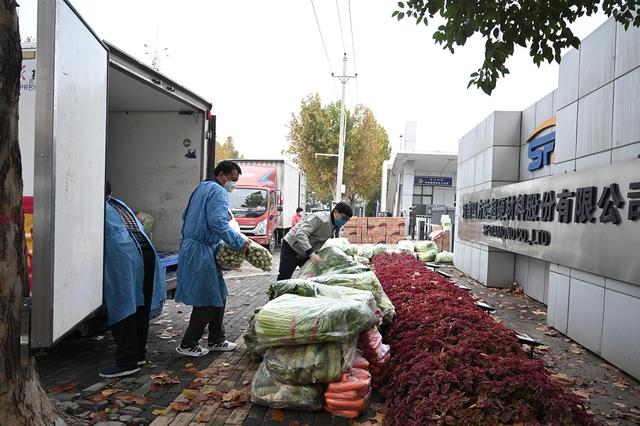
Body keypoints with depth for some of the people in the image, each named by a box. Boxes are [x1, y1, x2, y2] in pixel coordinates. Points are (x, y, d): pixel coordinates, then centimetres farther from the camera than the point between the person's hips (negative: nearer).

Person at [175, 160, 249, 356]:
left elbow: (186, 216, 25)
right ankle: (188, 344, 10)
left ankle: (216, 340, 25)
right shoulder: (218, 191, -12)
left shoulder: (202, 188, 19)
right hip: (201, 252, -10)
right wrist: (239, 242, -17)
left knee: (219, 296, 16)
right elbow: (218, 223, -24)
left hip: (191, 246, 10)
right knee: (208, 300, -1)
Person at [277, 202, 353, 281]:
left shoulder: (334, 227, 2)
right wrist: (311, 254, -42)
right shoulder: (320, 218, -26)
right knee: (284, 278, -10)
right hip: (291, 247, -8)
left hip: (305, 254, 9)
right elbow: (300, 234, -36)